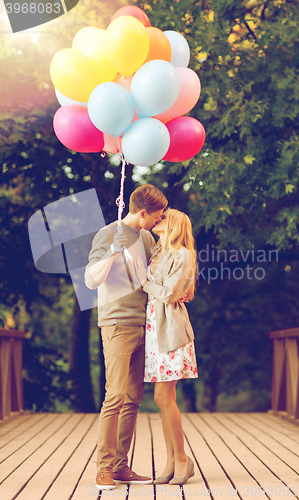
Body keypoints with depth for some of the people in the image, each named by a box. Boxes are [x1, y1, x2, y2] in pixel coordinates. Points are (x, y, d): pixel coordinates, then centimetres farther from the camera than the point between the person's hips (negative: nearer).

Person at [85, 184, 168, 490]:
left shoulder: (147, 237, 15)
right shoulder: (107, 235, -5)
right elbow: (91, 280, -11)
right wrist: (112, 252, -24)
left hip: (142, 325, 7)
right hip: (117, 324, -7)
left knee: (133, 398, 5)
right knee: (116, 396, -12)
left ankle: (121, 466, 9)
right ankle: (104, 468, -8)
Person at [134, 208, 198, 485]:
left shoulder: (183, 256, -7)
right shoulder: (158, 253, 16)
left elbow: (168, 294, -15)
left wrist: (145, 281, -3)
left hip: (170, 330, -8)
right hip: (155, 328, 8)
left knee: (165, 398, -9)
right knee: (162, 398, 6)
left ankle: (182, 460, 1)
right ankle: (171, 462, 11)